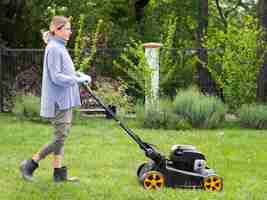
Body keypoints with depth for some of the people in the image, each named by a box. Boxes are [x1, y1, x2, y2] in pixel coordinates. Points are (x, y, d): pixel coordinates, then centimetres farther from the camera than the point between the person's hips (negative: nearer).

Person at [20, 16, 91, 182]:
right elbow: (56, 77, -20)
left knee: (61, 137, 10)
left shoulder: (60, 48, 14)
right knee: (60, 137, -7)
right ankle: (29, 165, 2)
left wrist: (80, 75, 2)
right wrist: (79, 80, -17)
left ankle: (59, 172, 13)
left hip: (65, 100, 10)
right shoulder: (54, 49, -16)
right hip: (59, 101, -10)